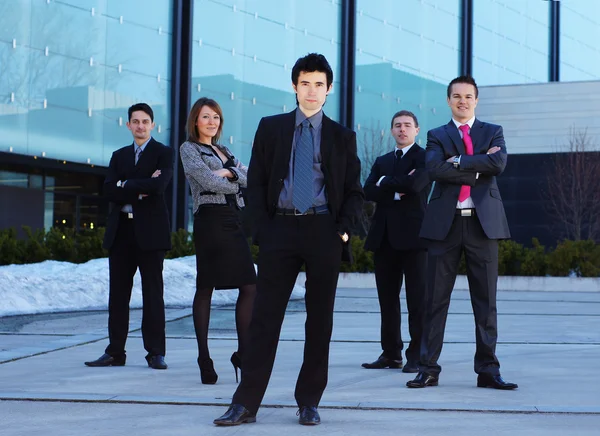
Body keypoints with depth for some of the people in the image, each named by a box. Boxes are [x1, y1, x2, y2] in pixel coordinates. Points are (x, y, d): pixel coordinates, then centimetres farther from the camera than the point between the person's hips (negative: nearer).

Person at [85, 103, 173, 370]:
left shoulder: (163, 153, 3)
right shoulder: (119, 156, 17)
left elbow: (159, 185, -15)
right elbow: (109, 190, 2)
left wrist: (127, 185, -7)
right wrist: (140, 190, -10)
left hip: (150, 231, -5)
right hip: (121, 231, 5)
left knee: (153, 293, -1)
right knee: (118, 293, 5)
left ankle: (155, 353, 2)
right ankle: (115, 352, 9)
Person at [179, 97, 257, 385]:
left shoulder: (225, 152, 23)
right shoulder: (189, 149, 3)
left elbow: (250, 178, 8)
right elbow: (207, 180, -11)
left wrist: (228, 172, -9)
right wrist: (235, 184, 2)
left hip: (234, 220, 7)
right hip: (211, 220, -7)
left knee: (249, 286, 0)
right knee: (206, 288, -3)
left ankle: (243, 352, 5)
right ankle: (204, 358, 2)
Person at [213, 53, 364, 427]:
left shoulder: (342, 136, 9)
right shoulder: (271, 128, 10)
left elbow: (354, 191, 9)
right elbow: (256, 182, 8)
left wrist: (344, 229, -5)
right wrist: (264, 227, -3)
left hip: (324, 232, 0)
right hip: (279, 230, 0)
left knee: (320, 319, 4)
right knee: (266, 317, -2)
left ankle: (309, 402, 12)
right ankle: (247, 403, 0)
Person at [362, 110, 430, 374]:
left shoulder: (424, 157, 2)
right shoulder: (382, 162, 20)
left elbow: (414, 184, -16)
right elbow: (368, 191, 5)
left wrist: (385, 182, -1)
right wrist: (397, 192, -9)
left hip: (412, 235, -6)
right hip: (384, 236, 6)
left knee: (417, 300, -4)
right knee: (387, 299, 6)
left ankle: (417, 355, -1)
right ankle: (391, 353, 12)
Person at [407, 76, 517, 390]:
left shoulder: (493, 132, 13)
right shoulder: (437, 136, 11)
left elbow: (499, 163, -8)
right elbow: (435, 169, -9)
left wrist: (459, 161, -9)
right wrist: (478, 168, -11)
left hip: (483, 222, 0)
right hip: (445, 222, 0)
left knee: (485, 300, 2)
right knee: (436, 299, 1)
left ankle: (488, 370, 7)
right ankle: (428, 369, 5)